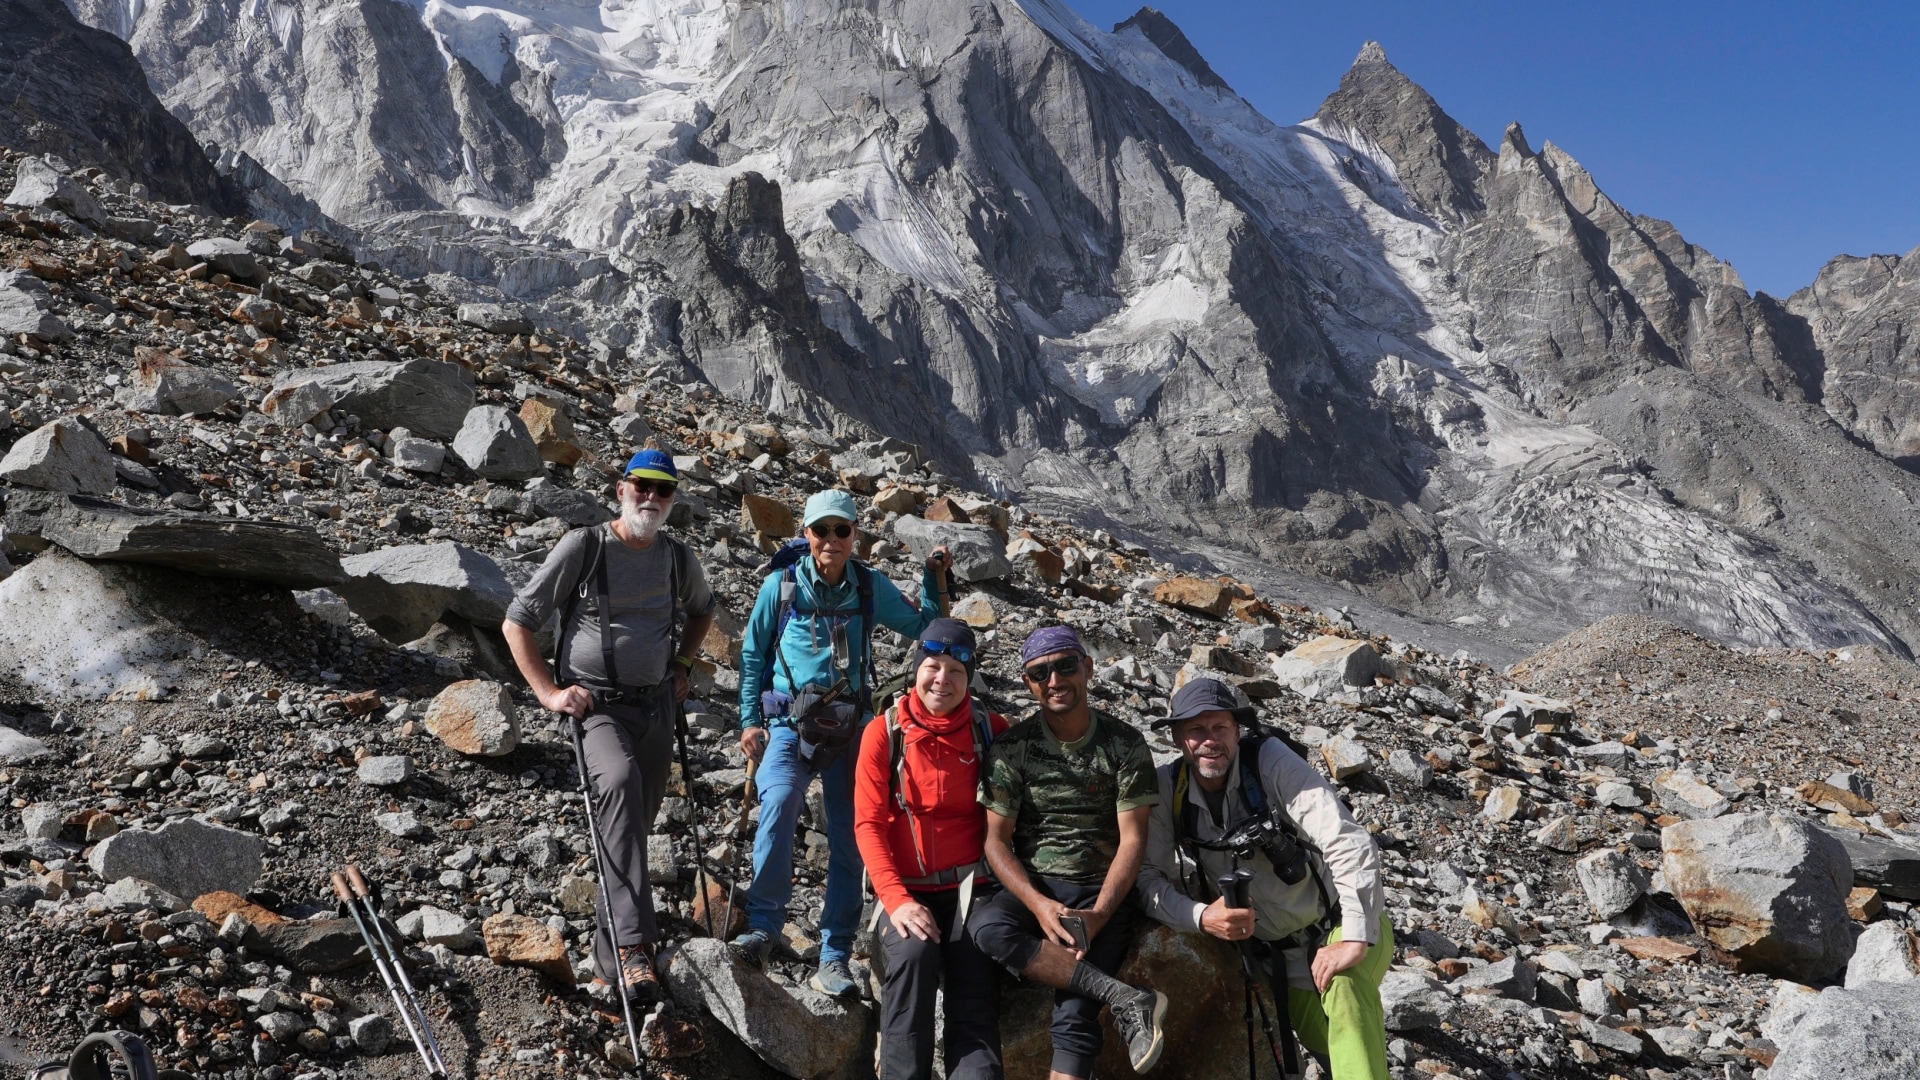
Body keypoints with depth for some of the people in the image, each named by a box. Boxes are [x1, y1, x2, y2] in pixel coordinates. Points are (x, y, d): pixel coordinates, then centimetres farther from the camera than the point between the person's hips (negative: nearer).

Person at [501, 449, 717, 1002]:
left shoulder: (678, 558, 6)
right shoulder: (583, 546, -8)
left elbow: (702, 610, 29)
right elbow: (516, 623, -5)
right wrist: (548, 692, -11)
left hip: (657, 706, 5)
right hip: (595, 704, -5)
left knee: (636, 826, 10)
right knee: (621, 783, -33)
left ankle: (611, 950, 29)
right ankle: (634, 941, -37)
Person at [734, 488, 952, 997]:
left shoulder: (871, 587, 5)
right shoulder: (781, 585, 0)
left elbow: (922, 626, 15)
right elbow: (753, 653, 9)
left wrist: (934, 578, 2)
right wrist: (749, 720, 4)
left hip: (850, 725, 2)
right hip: (790, 722, -2)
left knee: (849, 839, -1)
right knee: (780, 801, -29)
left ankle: (833, 960, 8)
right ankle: (764, 924, -18)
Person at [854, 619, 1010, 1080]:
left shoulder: (992, 731, 2)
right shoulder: (884, 733, -2)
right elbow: (868, 823, -5)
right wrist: (896, 899, -17)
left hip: (971, 887, 1)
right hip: (906, 889, -1)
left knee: (975, 1003, -16)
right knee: (914, 954, -30)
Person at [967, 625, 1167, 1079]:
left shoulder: (1124, 743, 1)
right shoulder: (1011, 747, 1)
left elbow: (1133, 839, -3)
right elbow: (996, 839, -1)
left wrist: (1099, 914, -18)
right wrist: (1038, 904, -18)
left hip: (1103, 893, -1)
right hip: (1032, 888, 1)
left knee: (1074, 1017, -25)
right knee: (986, 926, -33)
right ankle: (1125, 998, -30)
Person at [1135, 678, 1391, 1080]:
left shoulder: (1270, 759, -20)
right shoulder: (1167, 789, -8)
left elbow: (1348, 843, -26)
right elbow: (1146, 877, -8)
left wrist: (1355, 939, -33)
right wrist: (1200, 917, -26)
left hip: (1343, 925, -4)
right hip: (1283, 952, 4)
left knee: (1343, 985, -33)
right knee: (1328, 1047, 1)